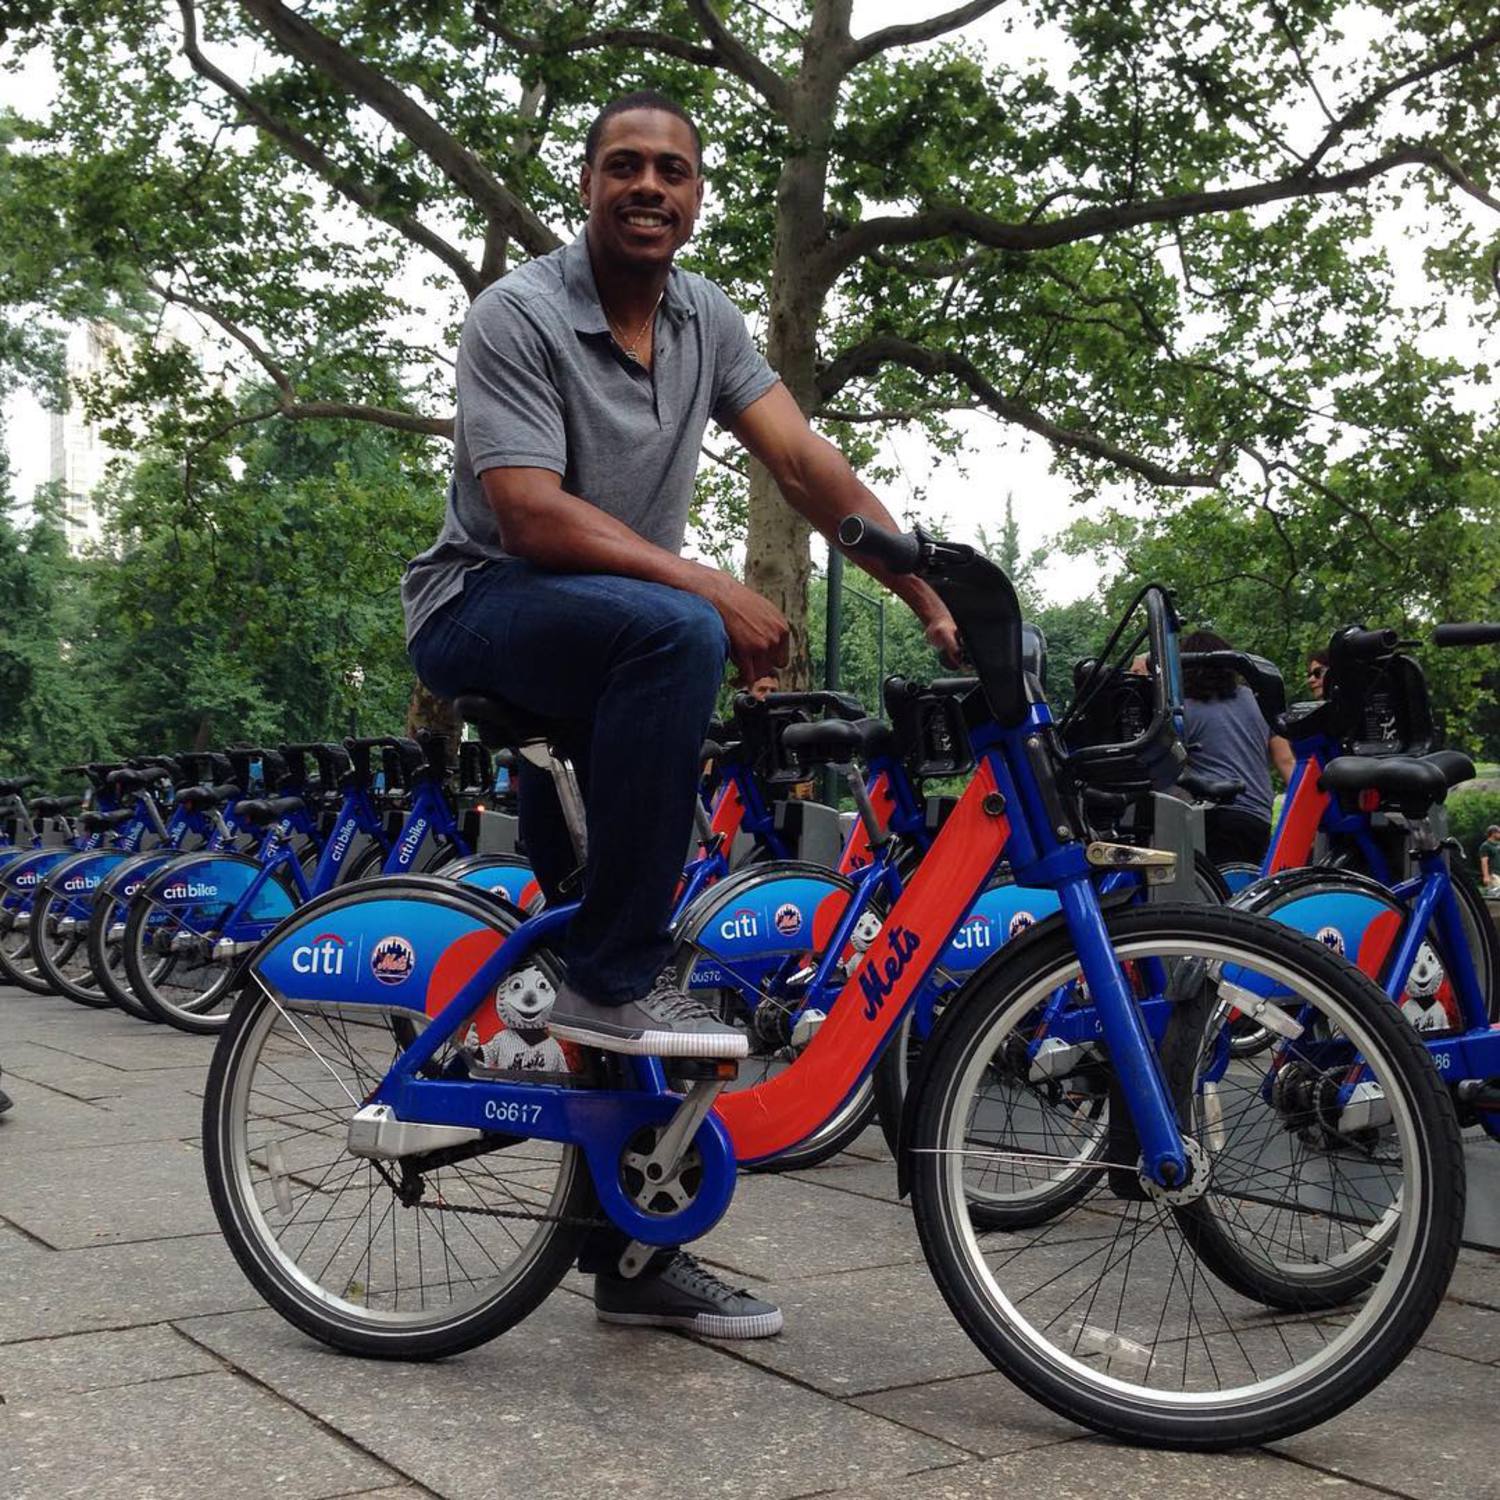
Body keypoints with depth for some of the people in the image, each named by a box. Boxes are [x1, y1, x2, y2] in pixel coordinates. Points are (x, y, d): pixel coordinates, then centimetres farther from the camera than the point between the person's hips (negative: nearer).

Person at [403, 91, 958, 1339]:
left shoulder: (707, 322, 5)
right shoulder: (520, 315, -13)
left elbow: (807, 463, -5)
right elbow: (532, 514, -23)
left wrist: (933, 591, -18)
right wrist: (713, 590, -30)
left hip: (600, 657, 6)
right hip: (485, 613, -6)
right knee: (671, 634, -38)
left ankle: (634, 1255, 14)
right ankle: (614, 981, -27)